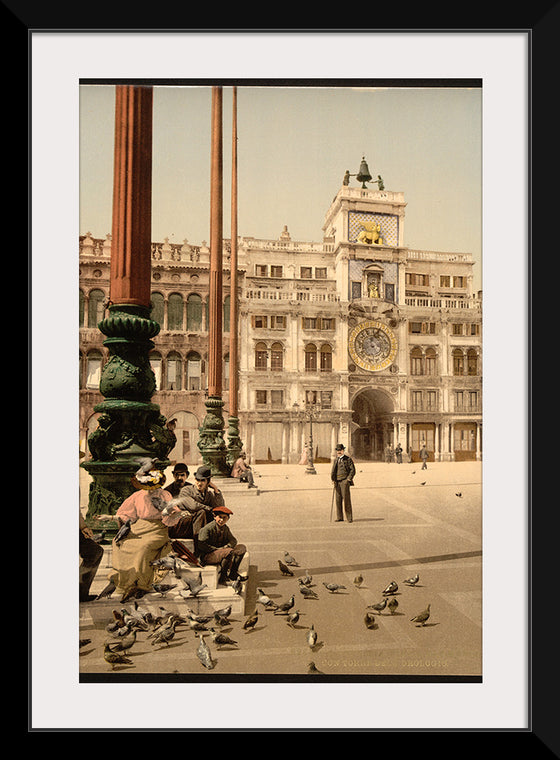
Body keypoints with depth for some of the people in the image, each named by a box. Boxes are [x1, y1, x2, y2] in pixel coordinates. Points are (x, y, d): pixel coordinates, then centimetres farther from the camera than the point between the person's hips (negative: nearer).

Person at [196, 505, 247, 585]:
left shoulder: (225, 528, 7)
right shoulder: (208, 528, -15)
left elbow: (234, 541, 9)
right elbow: (201, 545, -22)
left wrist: (225, 547, -13)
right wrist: (217, 549, -22)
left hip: (221, 552, 8)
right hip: (206, 556, -8)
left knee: (242, 547, -3)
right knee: (229, 552, -33)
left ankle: (233, 573, -2)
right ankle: (222, 577, -17)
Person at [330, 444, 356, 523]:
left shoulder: (348, 459, 2)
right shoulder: (335, 460, 17)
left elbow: (353, 470, -1)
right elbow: (333, 471, 18)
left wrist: (349, 479, -10)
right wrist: (333, 479, 5)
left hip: (344, 481, -5)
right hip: (337, 482, 5)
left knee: (346, 499, -8)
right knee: (338, 499, 3)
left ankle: (349, 518, -4)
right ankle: (339, 517, 9)